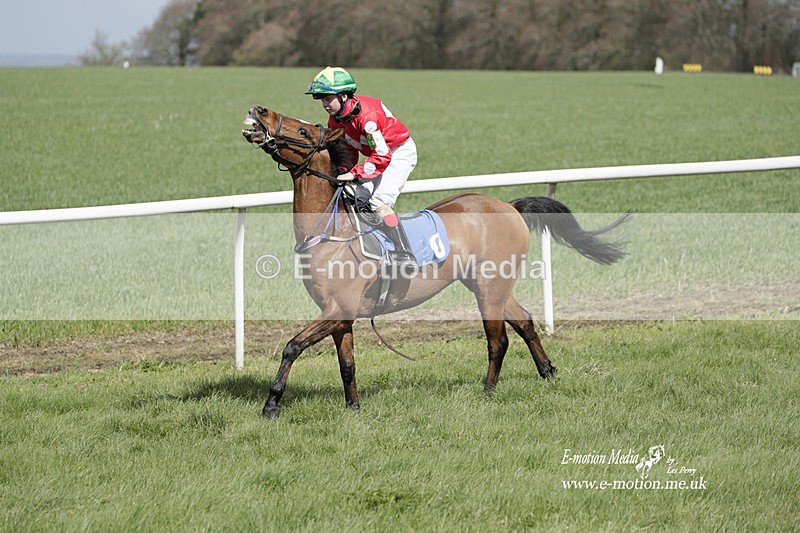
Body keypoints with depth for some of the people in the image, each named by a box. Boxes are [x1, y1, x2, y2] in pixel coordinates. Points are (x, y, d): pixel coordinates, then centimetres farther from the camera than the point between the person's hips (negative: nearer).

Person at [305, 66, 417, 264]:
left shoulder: (366, 115, -33)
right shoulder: (335, 119, -5)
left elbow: (382, 156, -34)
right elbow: (348, 151, 9)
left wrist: (354, 174, -34)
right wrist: (343, 172, -9)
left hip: (401, 153, -9)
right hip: (380, 154, 9)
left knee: (380, 202, -23)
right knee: (359, 201, -2)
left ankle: (405, 256, -26)